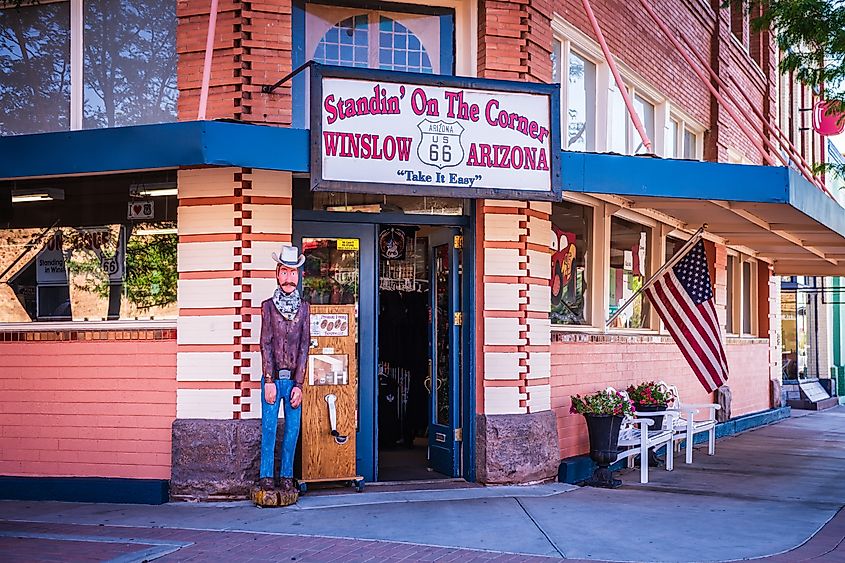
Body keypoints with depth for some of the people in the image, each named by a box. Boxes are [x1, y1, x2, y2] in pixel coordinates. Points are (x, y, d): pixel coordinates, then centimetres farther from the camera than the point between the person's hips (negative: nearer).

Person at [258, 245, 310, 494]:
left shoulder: (303, 307, 6)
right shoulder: (268, 306, 1)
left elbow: (304, 346, 2)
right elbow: (265, 345, -3)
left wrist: (298, 384, -5)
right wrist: (269, 381, -11)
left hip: (294, 379, 2)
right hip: (273, 378, -2)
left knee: (293, 429, 5)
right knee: (269, 428, 0)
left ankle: (287, 475, 15)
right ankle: (266, 476, 9)